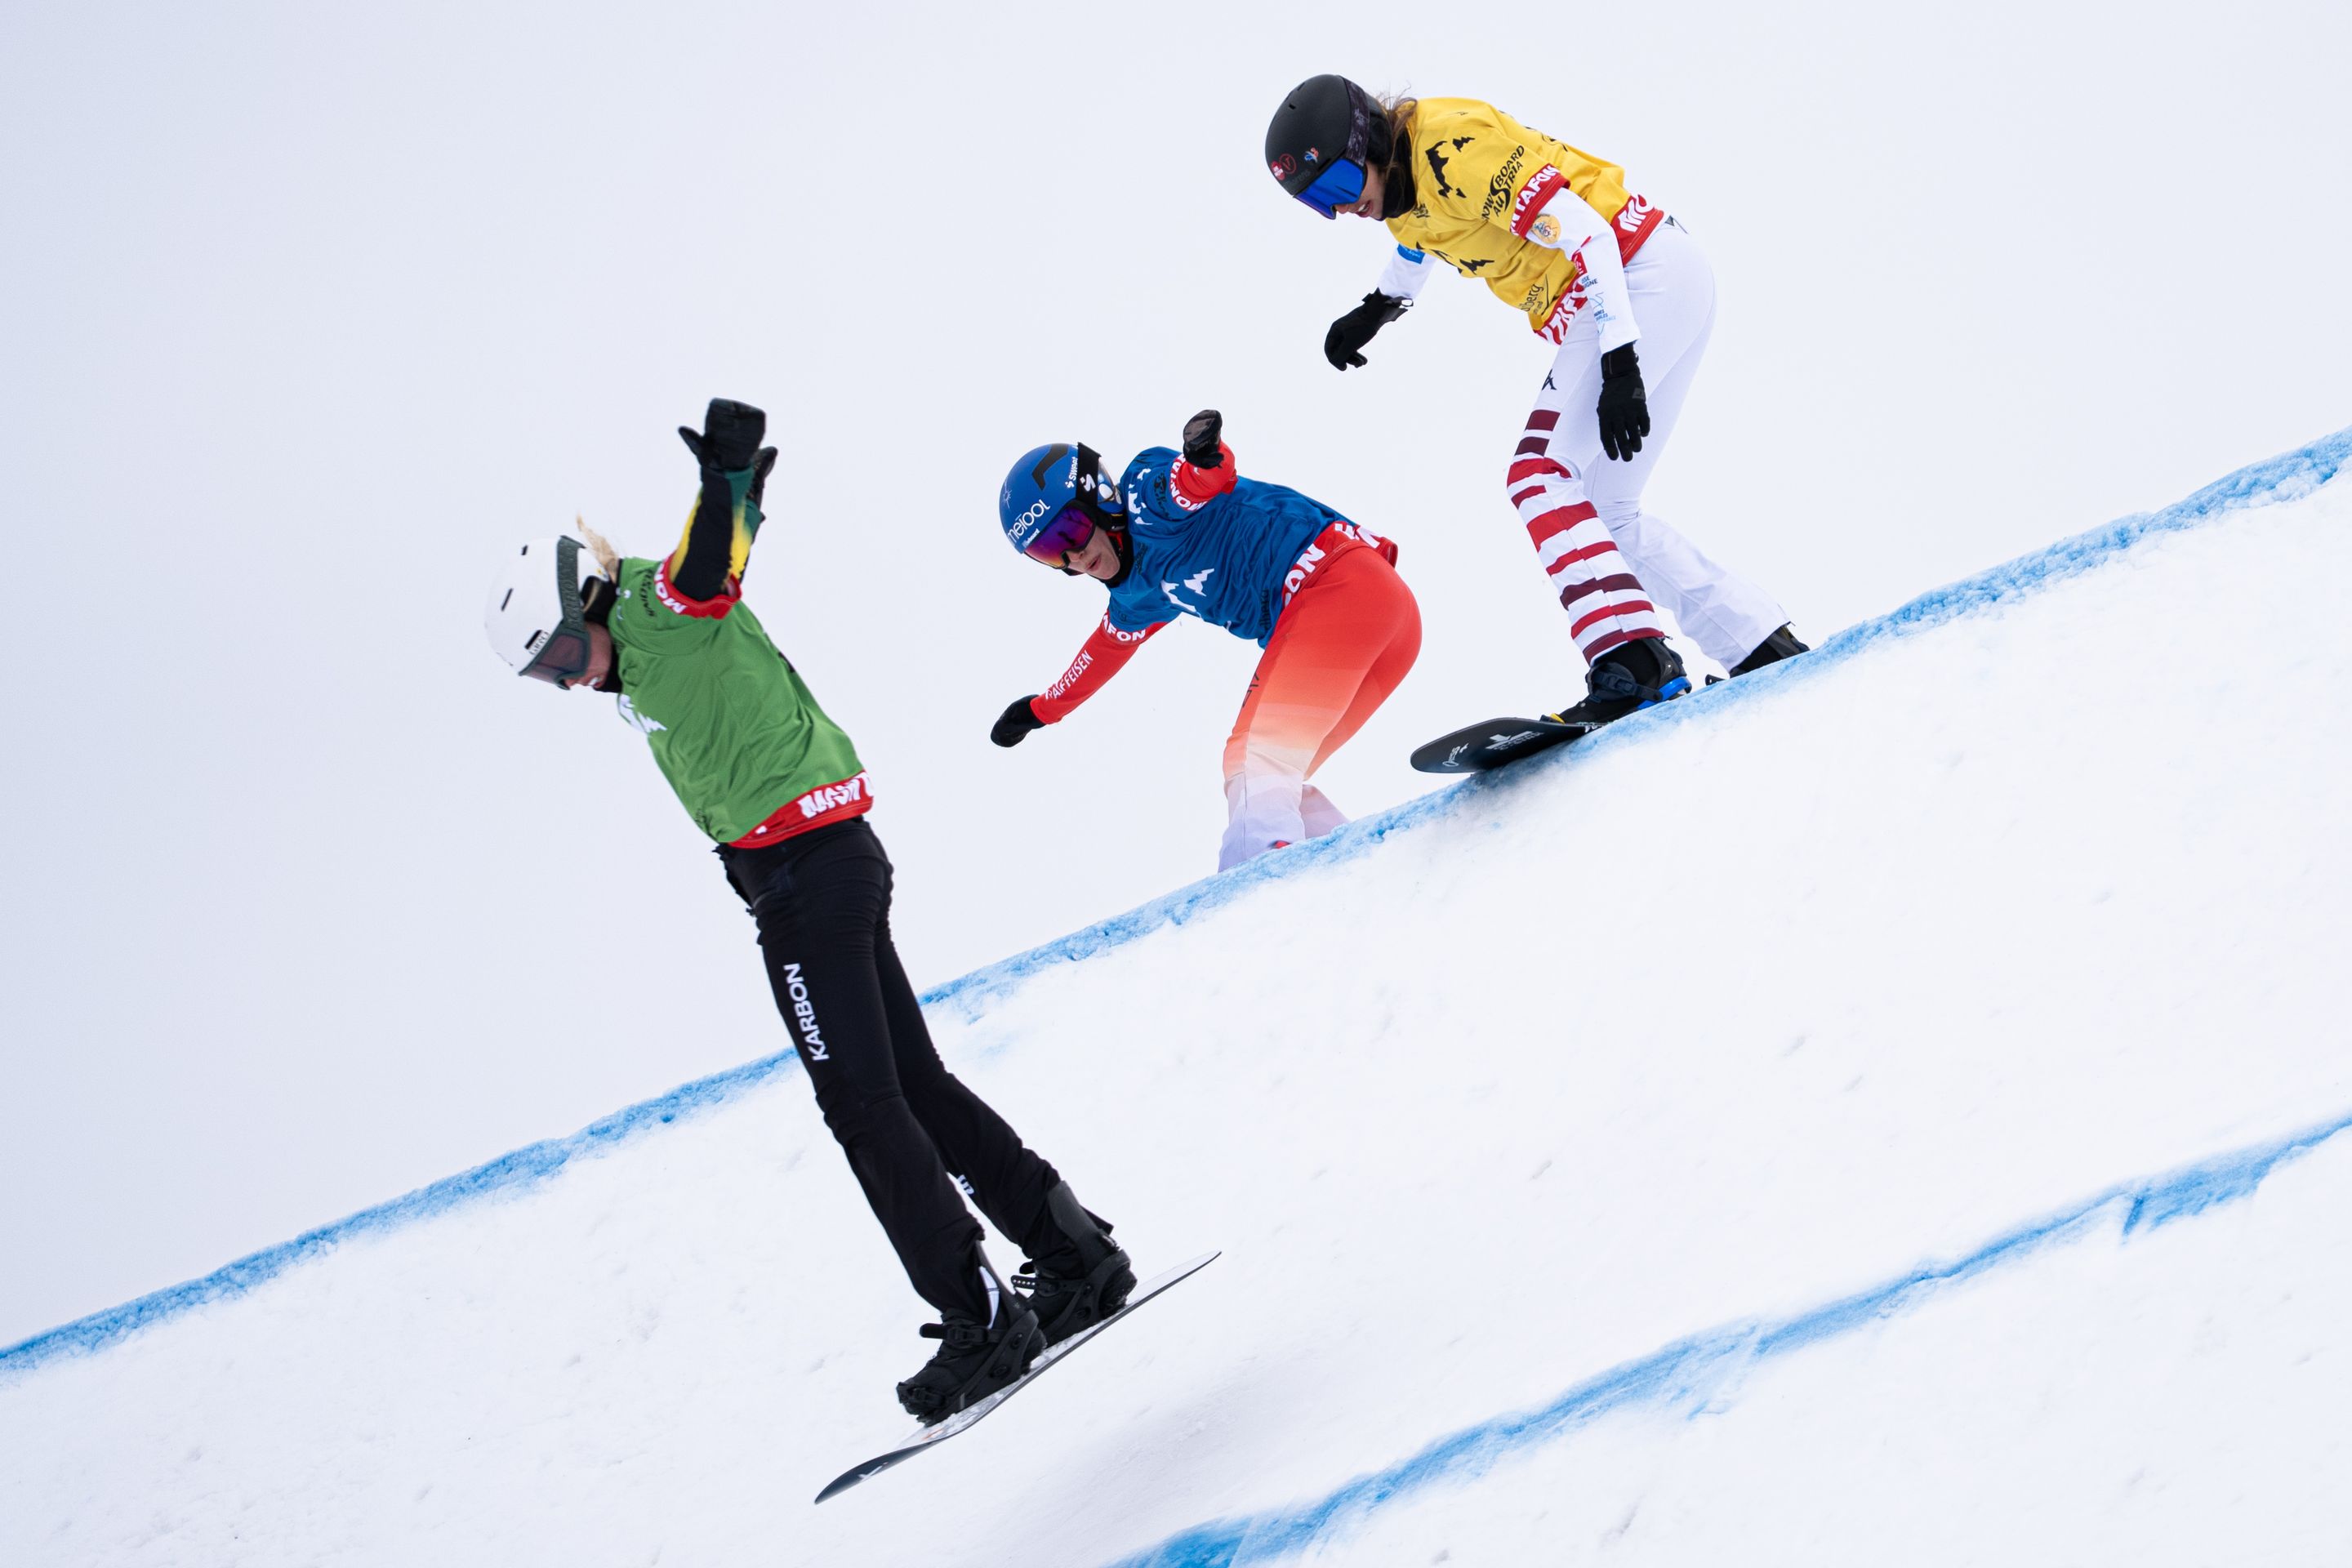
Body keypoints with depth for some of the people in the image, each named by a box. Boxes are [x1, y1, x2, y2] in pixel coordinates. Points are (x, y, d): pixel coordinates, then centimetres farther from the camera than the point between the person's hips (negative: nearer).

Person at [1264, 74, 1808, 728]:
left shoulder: (1453, 149, -21)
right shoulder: (1397, 181, 8)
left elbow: (1583, 232, -24)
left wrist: (1620, 363, -29)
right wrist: (1380, 306, 39)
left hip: (1646, 274, -10)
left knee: (1542, 481, -18)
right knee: (1600, 512, 10)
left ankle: (1634, 665, -27)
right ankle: (1763, 646, 11)